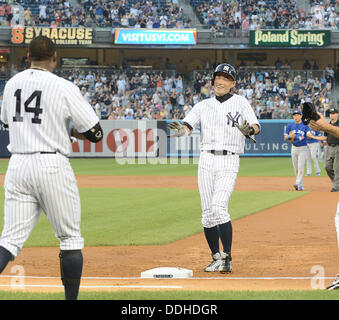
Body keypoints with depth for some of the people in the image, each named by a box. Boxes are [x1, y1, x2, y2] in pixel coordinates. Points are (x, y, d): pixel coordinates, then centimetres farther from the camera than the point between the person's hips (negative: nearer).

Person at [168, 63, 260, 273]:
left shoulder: (240, 103, 5)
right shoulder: (204, 105, 13)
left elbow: (256, 127, -7)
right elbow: (186, 127, 2)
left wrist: (249, 130, -30)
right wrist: (180, 130, -22)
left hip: (229, 162, -4)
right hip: (207, 160, 4)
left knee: (219, 208, -19)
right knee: (208, 213, 2)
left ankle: (227, 258, -13)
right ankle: (216, 258, 15)